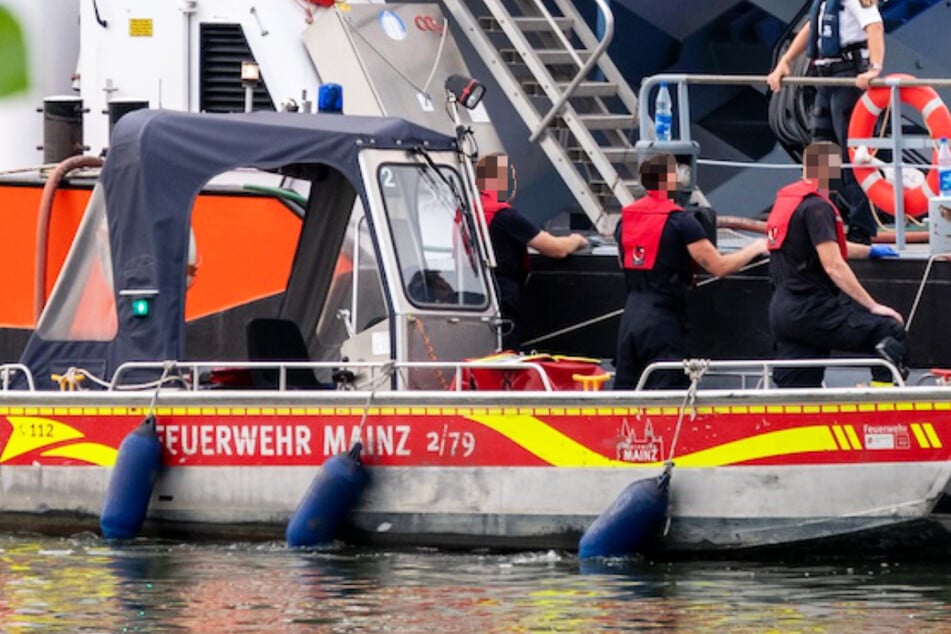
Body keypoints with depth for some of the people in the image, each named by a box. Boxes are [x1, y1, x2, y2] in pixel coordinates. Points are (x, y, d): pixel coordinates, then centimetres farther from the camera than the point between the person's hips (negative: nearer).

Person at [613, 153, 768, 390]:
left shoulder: (625, 218, 9)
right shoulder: (680, 221, -11)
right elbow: (719, 266, -11)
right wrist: (755, 248, 5)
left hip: (631, 315, 7)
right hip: (663, 320, -7)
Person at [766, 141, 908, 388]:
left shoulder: (785, 199, 17)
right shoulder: (816, 207, -12)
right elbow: (833, 266, -20)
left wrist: (868, 251, 48)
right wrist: (872, 306, -19)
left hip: (782, 311, 9)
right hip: (811, 309, -9)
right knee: (891, 333, -8)